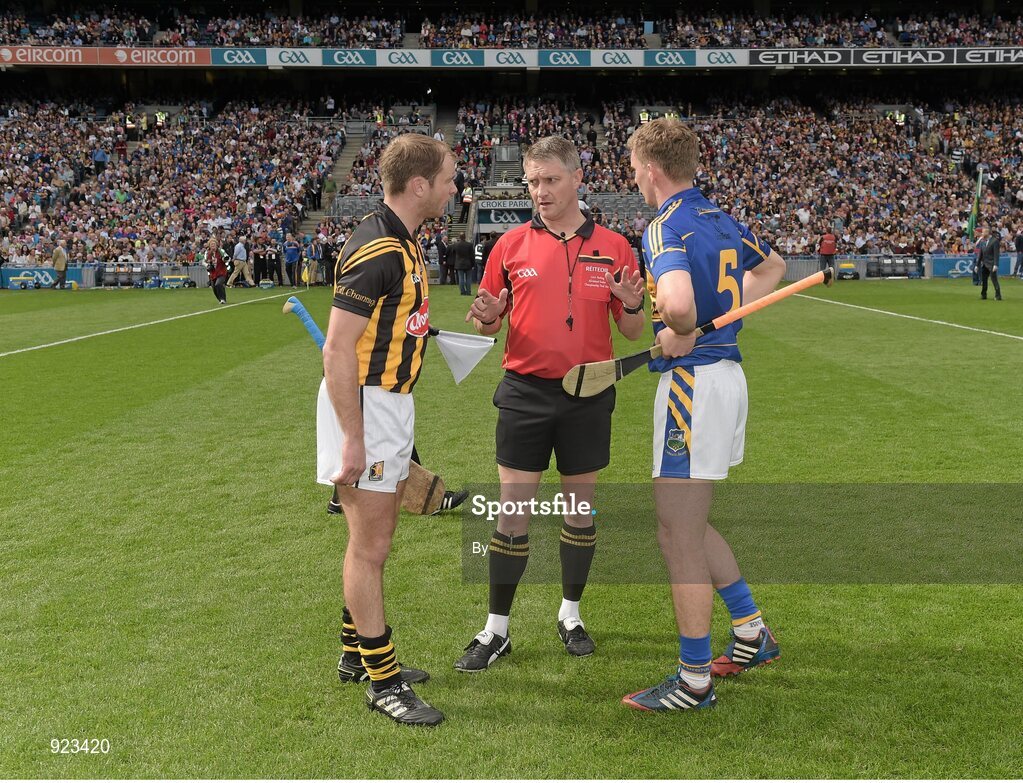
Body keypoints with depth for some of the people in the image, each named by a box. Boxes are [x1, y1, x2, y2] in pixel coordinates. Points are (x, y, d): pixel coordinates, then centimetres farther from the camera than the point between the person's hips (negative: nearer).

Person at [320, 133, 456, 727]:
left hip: (392, 400, 10)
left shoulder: (405, 243, 11)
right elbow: (338, 349, -23)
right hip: (365, 404, -10)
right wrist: (352, 439, -24)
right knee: (370, 546, -2)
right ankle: (382, 681, 9)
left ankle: (359, 649, 32)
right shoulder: (376, 251, -20)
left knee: (375, 538, 18)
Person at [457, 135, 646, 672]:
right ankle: (496, 629, 14)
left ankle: (570, 613, 30)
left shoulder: (613, 248, 3)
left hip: (589, 394, 1)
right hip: (525, 392, 0)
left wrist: (631, 305, -16)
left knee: (581, 506, 11)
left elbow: (632, 332, 5)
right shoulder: (511, 245, 3)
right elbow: (490, 325, 8)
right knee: (513, 511, 1)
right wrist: (487, 318, -15)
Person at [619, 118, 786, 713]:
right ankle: (752, 632, 32)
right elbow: (773, 268, 30)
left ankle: (695, 680, 11)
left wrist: (681, 336, -17)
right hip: (728, 371, 9)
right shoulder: (723, 220, 11)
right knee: (688, 524, 22)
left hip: (693, 381, -9)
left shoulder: (666, 228, -17)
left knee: (679, 537, 0)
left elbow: (678, 302, -38)